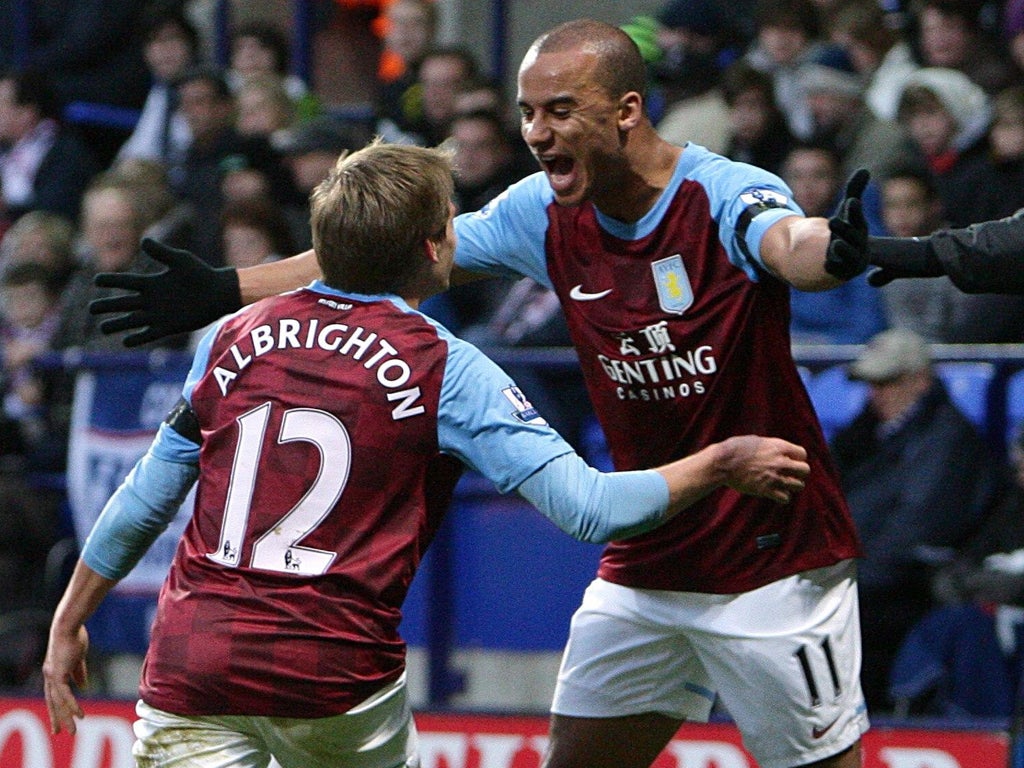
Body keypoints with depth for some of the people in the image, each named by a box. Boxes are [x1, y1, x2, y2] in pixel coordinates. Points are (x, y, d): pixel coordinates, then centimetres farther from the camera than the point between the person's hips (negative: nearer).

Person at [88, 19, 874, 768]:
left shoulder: (725, 197, -18)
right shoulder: (544, 213, 0)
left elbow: (790, 242, -41)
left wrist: (833, 250, -65)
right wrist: (225, 291, 8)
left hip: (773, 566, -6)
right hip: (643, 567, 6)